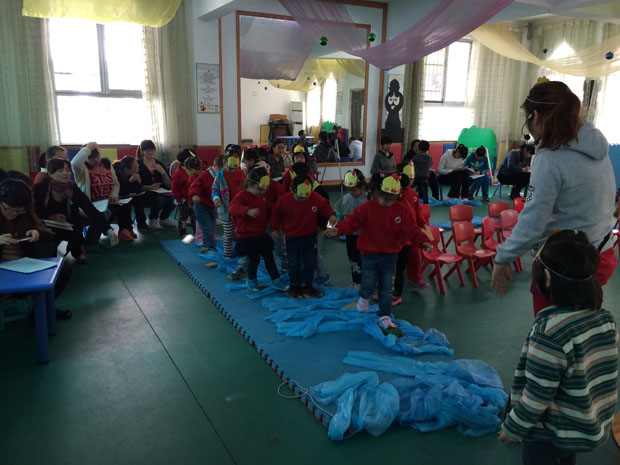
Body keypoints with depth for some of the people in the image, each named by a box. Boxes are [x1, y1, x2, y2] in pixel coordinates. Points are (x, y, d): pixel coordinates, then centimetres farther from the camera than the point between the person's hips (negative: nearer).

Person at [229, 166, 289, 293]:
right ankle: (251, 281, 25)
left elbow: (267, 210, 25)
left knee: (269, 257, 9)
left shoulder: (261, 197, 11)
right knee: (254, 259, 1)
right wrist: (247, 211, -50)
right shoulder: (242, 195, -15)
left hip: (261, 234, 7)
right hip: (247, 236, -7)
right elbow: (233, 207, -34)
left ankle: (275, 280, 19)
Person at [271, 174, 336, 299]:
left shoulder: (317, 199, -16)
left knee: (310, 262, 5)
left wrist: (331, 215, -15)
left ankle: (308, 286, 22)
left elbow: (325, 207, 3)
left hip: (310, 236, 2)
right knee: (294, 263, 3)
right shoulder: (284, 200, -19)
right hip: (292, 237, -1)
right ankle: (295, 286, 23)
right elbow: (276, 213, -2)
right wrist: (274, 228, 3)